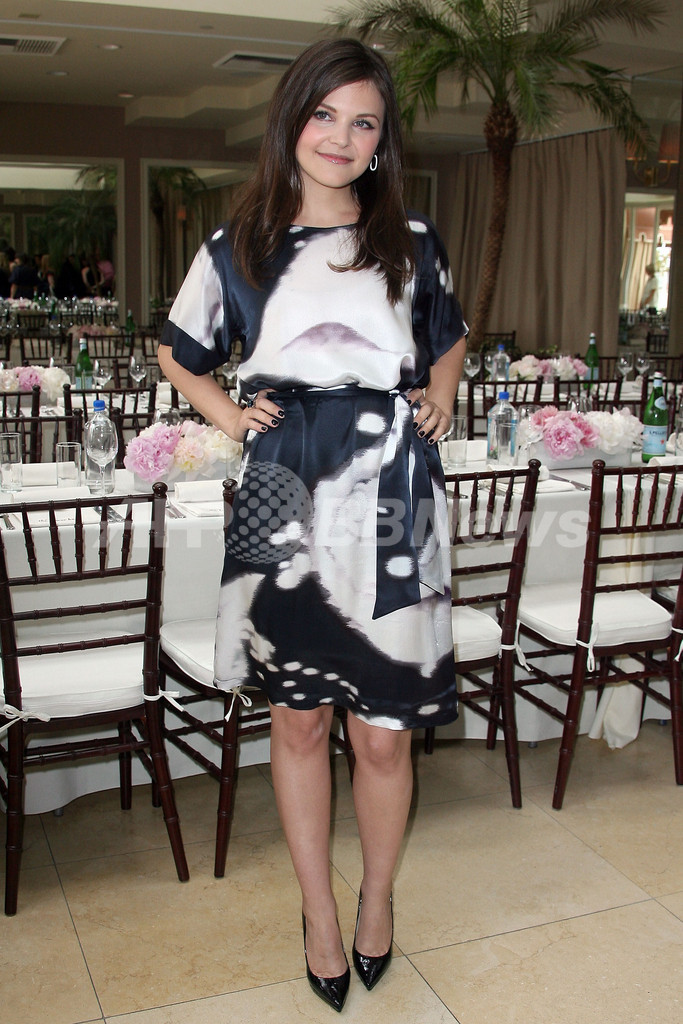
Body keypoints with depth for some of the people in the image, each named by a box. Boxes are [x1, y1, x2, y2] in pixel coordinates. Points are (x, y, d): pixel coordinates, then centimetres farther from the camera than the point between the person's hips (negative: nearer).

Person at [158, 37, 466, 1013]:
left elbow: (449, 337, 26)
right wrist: (227, 413, 5)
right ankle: (319, 914, 30)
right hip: (284, 506, 1)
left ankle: (377, 897, 32)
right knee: (298, 719, 11)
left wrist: (441, 396, 8)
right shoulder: (237, 248, 7)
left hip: (391, 504, 0)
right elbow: (179, 351, 21)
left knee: (383, 732, 4)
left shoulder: (414, 241, 9)